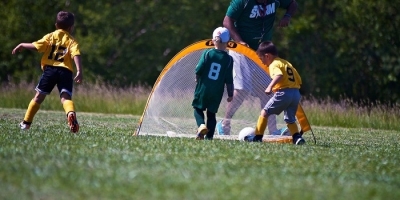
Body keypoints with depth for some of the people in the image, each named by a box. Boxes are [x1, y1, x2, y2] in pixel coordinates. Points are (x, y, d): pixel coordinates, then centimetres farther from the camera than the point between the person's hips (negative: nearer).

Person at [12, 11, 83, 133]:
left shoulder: (50, 37, 11)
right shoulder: (72, 42, 10)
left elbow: (35, 46, 3)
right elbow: (76, 56, -6)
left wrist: (22, 45, 18)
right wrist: (79, 71, -14)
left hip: (49, 69, 1)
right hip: (65, 71, -1)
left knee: (39, 96, 12)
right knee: (65, 97, -9)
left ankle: (26, 123, 18)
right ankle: (71, 113, -42)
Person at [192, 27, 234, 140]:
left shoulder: (207, 53, -5)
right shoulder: (228, 59, -3)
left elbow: (198, 70, -7)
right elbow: (228, 80, -2)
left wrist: (198, 79, 15)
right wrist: (230, 94, 7)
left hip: (203, 88, -1)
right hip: (217, 92, 1)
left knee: (198, 108, 13)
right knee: (211, 113, 13)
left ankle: (201, 125, -14)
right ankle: (209, 136, 4)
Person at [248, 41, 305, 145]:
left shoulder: (274, 64, -1)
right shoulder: (287, 63, 24)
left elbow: (279, 75, -24)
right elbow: (299, 80, 22)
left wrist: (270, 86, -33)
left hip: (283, 93, -8)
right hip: (296, 93, 8)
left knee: (264, 112, 5)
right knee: (290, 119, 16)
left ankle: (258, 137, 6)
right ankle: (297, 137, -5)